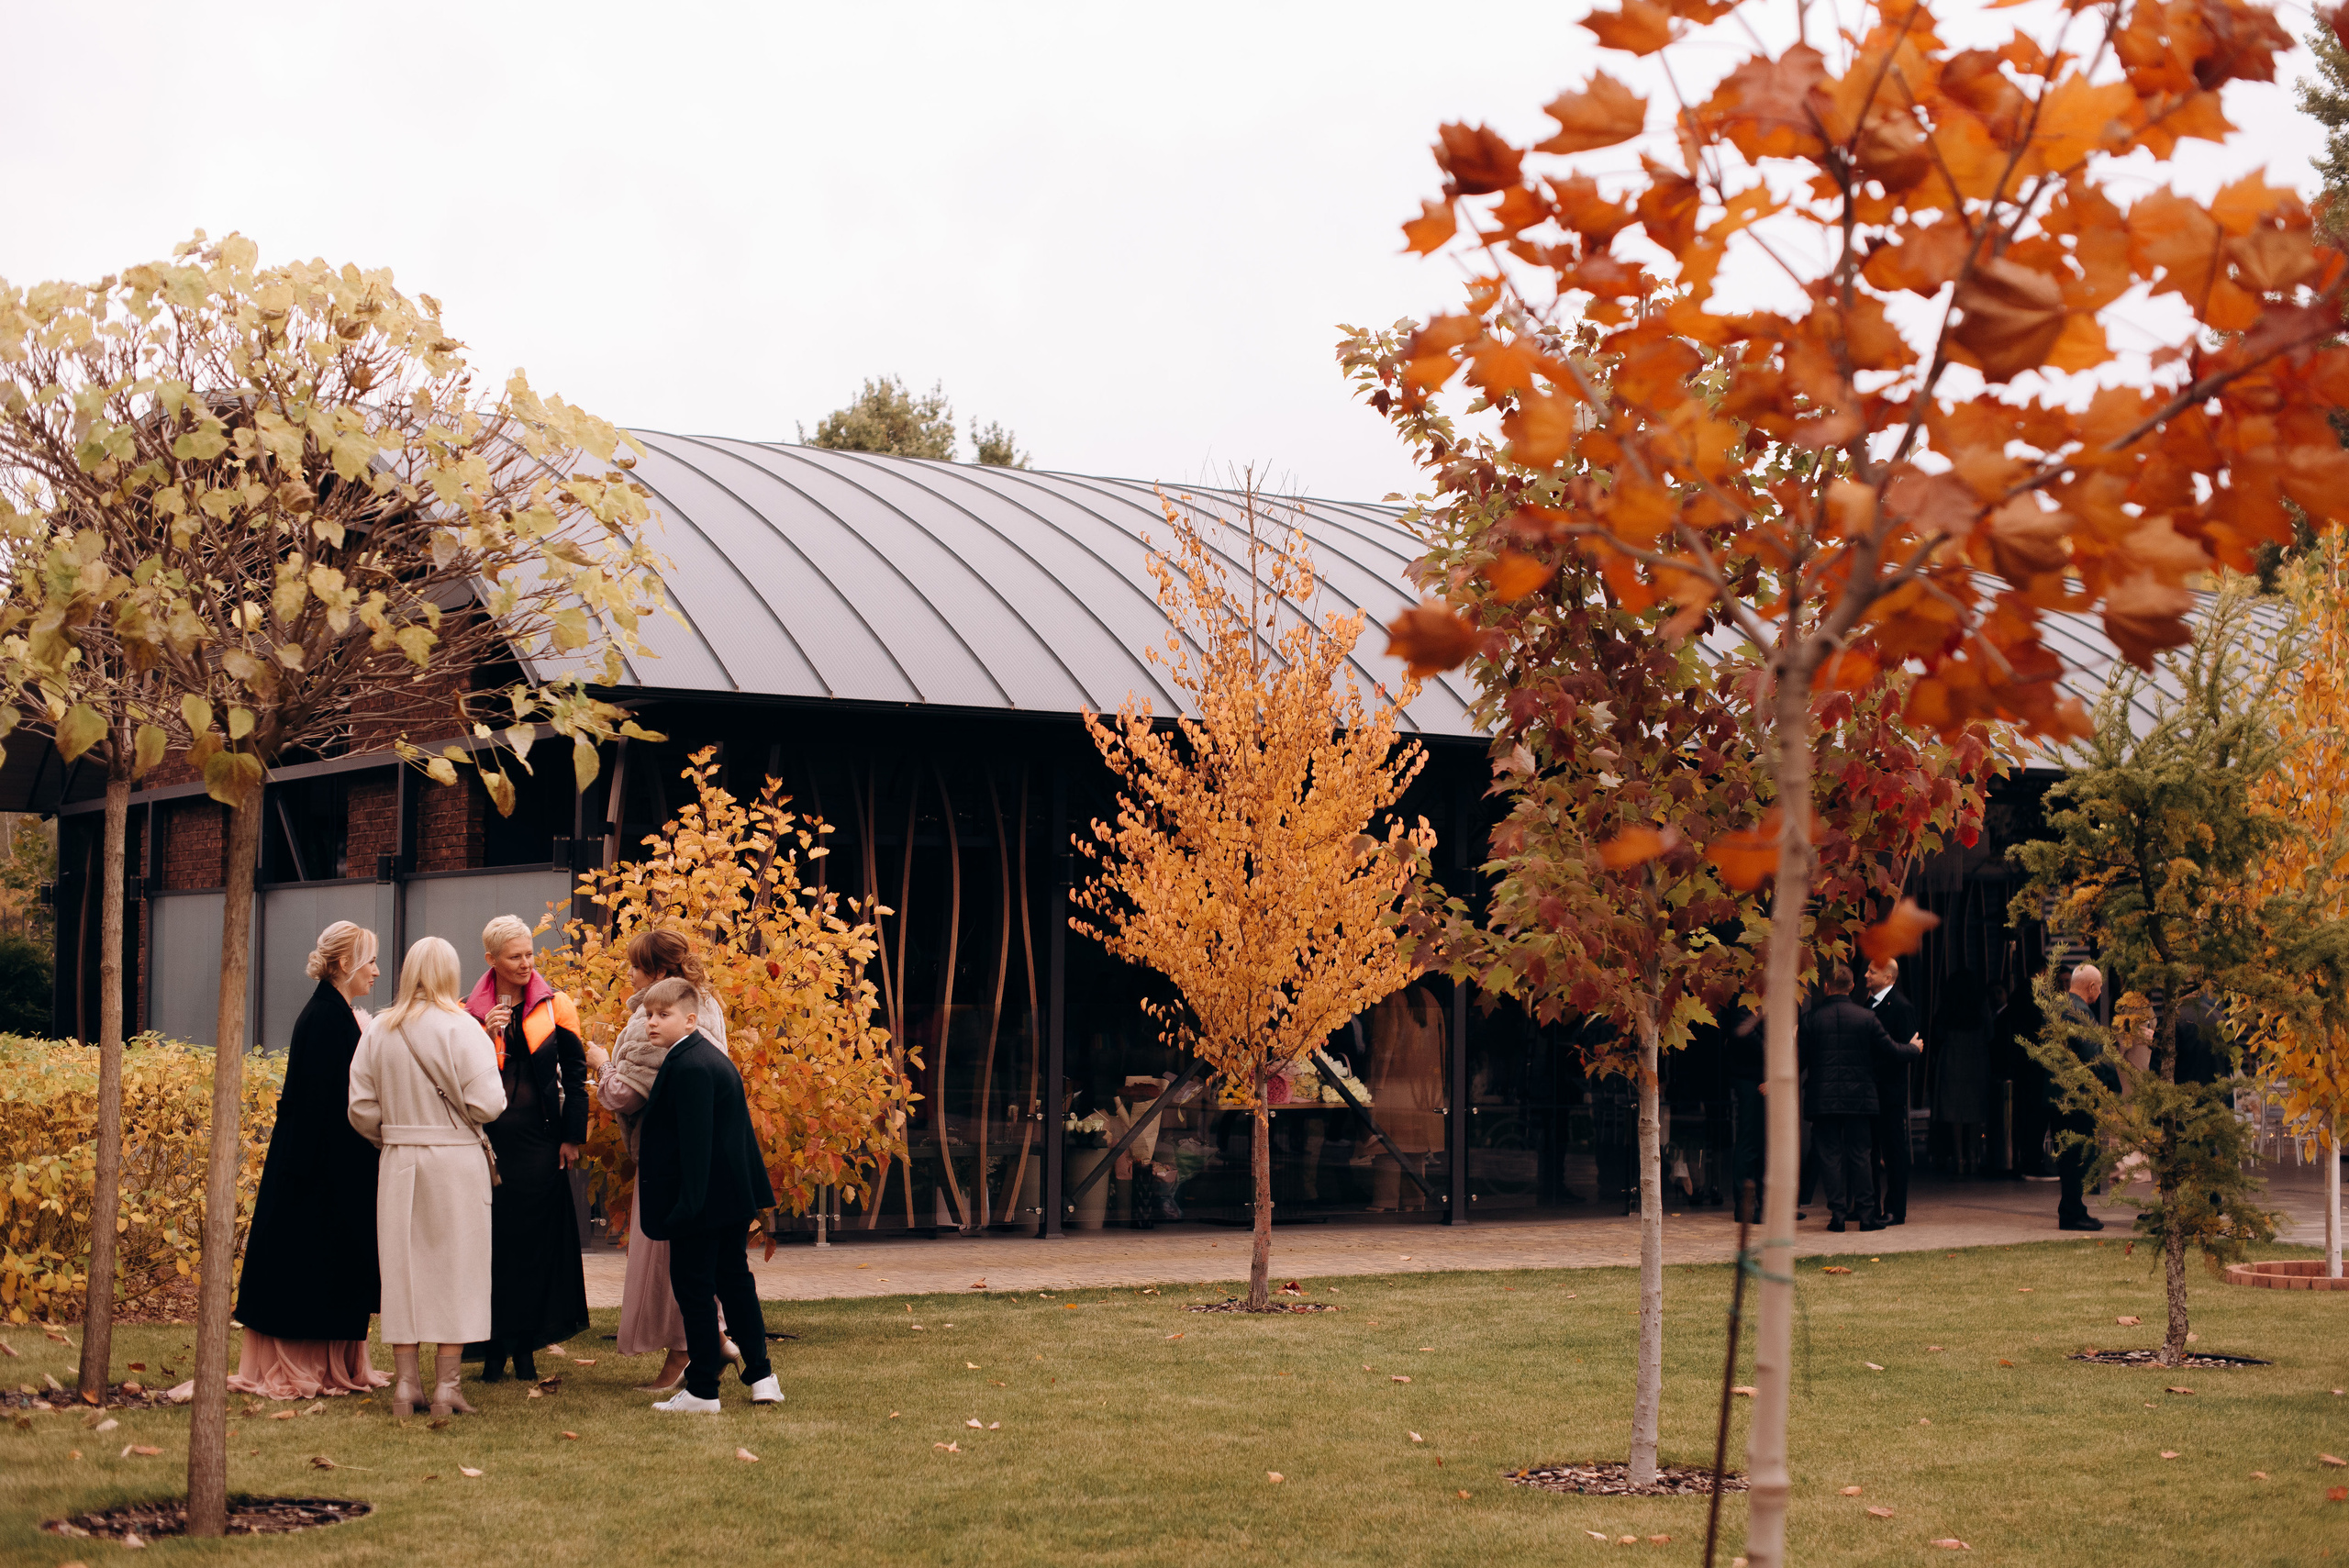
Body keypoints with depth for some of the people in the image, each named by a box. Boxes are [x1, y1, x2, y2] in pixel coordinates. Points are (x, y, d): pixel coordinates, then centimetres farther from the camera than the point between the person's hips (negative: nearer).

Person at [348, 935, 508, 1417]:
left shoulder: (378, 1031, 2)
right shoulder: (462, 1029, -10)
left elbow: (361, 1108, 3)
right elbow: (486, 1103, -15)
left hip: (399, 1163, 3)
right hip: (457, 1161, -3)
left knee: (402, 1270, 10)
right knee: (454, 1269, 5)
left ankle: (405, 1384, 12)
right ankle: (445, 1387, 5)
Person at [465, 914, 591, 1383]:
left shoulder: (555, 1006, 5)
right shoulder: (472, 1011, 5)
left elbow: (574, 1075, 6)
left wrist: (573, 1136, 0)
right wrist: (485, 1037, -14)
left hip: (539, 1139, 0)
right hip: (489, 1138, 0)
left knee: (536, 1238, 3)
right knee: (492, 1237, 0)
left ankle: (526, 1345, 11)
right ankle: (493, 1348, 7)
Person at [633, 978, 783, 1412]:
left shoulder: (687, 1067, -18)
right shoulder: (713, 1058, 14)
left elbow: (694, 1142, -23)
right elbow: (742, 1132, 18)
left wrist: (686, 1204, -24)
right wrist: (761, 1197, 22)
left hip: (702, 1199, -10)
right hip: (733, 1194, 10)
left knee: (693, 1285, -2)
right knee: (733, 1280, 16)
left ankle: (702, 1391, 2)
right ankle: (761, 1378, 20)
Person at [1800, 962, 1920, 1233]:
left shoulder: (1810, 1019, -3)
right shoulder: (1867, 1017, -3)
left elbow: (1800, 1059, -1)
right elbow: (1892, 1050, 2)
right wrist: (1914, 1048, 23)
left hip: (1823, 1098, 0)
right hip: (1859, 1097, 0)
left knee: (1830, 1154, 4)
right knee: (1859, 1154, 6)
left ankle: (1837, 1213, 0)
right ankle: (1865, 1212, 5)